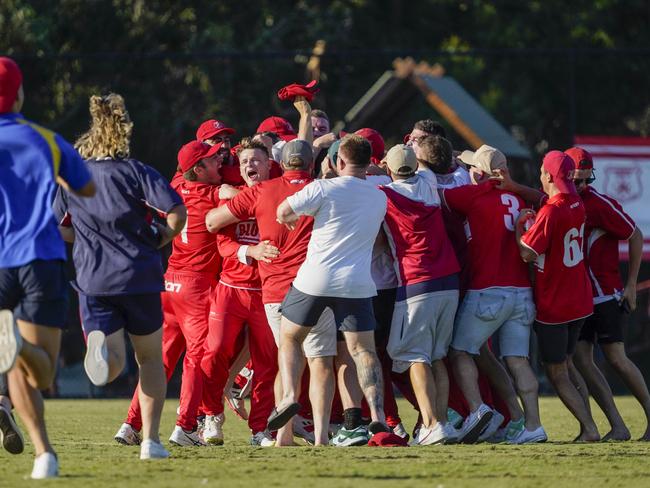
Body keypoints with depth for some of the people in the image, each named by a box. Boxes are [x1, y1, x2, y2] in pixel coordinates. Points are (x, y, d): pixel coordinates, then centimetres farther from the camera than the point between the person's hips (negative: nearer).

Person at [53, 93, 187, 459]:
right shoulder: (136, 172, -3)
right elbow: (177, 212, -14)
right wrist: (162, 238, 5)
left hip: (93, 281, 1)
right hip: (139, 277, -1)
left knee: (113, 366, -2)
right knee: (150, 357, 16)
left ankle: (100, 347, -38)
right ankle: (151, 439, 10)